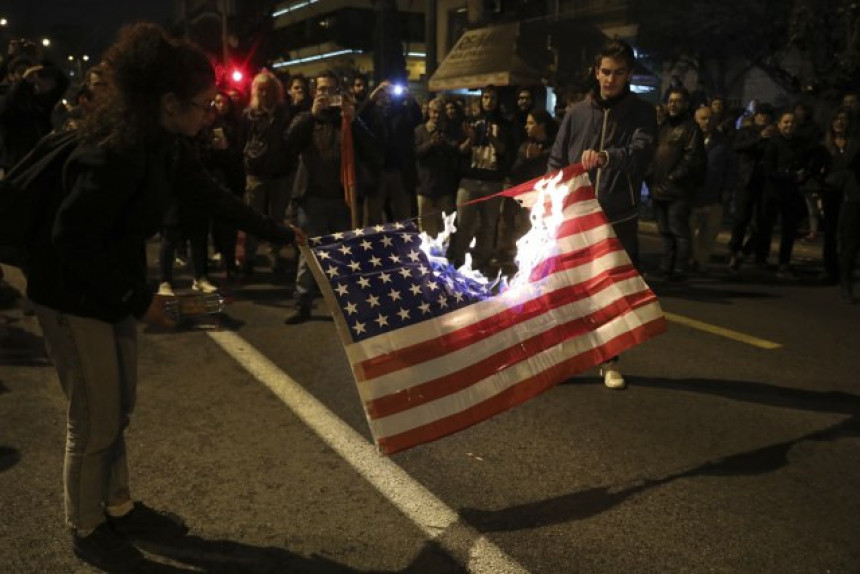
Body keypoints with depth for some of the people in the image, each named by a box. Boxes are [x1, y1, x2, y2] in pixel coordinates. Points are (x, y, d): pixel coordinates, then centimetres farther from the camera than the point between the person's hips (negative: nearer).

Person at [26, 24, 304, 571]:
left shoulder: (165, 141, -2)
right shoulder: (119, 149, -30)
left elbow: (209, 193, 11)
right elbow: (72, 239, -28)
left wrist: (280, 232, 16)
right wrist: (138, 300, -23)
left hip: (113, 285, 9)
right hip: (75, 294, -9)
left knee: (120, 408, 19)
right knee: (95, 419, 4)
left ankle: (119, 509, 37)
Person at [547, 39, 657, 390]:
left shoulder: (641, 113, 3)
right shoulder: (577, 114, 9)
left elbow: (641, 150, -17)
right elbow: (556, 162, 12)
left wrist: (607, 157, -37)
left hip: (620, 219, -1)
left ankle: (610, 361, 17)